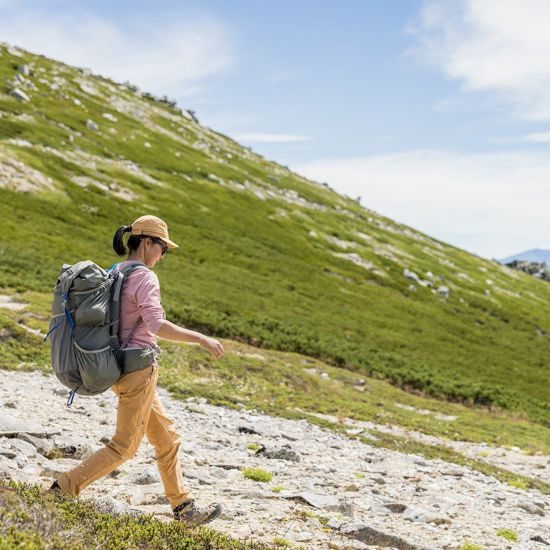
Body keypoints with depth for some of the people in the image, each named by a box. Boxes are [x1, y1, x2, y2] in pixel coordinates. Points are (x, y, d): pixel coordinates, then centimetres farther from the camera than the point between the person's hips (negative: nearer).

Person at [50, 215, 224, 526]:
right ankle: (64, 489, 6)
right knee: (125, 446, 2)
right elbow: (157, 325, -27)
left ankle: (183, 506, 19)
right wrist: (202, 339, -22)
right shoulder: (145, 277, -15)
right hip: (138, 368, -10)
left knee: (167, 438, 14)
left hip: (120, 366, 10)